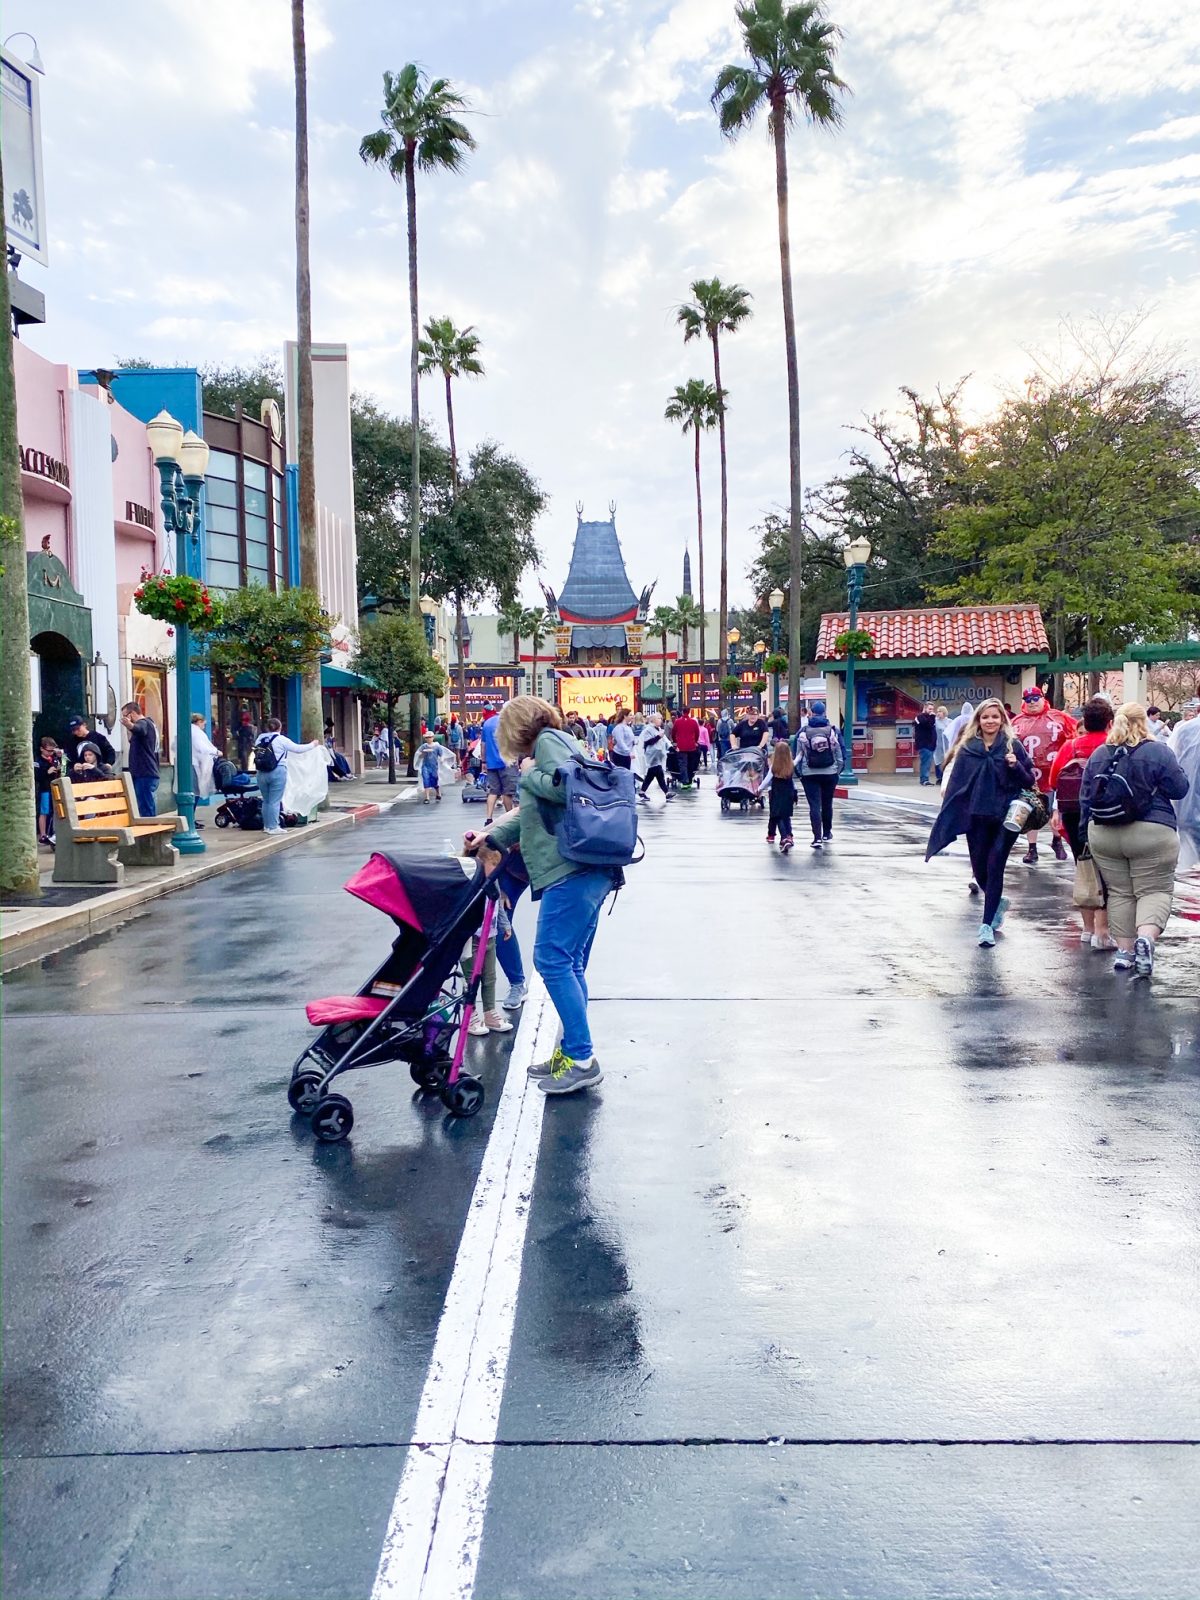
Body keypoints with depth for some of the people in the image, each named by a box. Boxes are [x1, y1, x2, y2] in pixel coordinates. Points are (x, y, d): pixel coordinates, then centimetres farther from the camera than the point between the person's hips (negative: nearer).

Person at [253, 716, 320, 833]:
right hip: (277, 773, -5)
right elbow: (297, 748, 0)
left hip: (261, 773, 5)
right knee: (275, 801, -2)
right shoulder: (281, 739, -5)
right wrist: (313, 744, 13)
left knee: (266, 800, 14)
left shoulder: (260, 738, 8)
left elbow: (256, 754, 12)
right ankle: (273, 827, -2)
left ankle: (266, 826, 19)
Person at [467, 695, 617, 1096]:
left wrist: (529, 773, -4)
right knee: (570, 963, 12)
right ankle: (571, 1052, 18)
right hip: (587, 870, 10)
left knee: (552, 960, -8)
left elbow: (563, 788, -20)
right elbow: (528, 813, 30)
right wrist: (490, 839, 28)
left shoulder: (548, 741, -1)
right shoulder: (559, 743, 27)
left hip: (572, 870, -10)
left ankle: (581, 1060, -6)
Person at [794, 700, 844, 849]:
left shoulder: (803, 731, -2)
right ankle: (827, 834, 31)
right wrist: (838, 770, 11)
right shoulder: (833, 730, -1)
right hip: (830, 773, 2)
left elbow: (798, 755, 2)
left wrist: (799, 772, 12)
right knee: (827, 804, 18)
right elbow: (841, 752, 0)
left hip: (809, 774, -2)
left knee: (814, 805, -3)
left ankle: (817, 838, -13)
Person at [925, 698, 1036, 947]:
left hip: (1005, 817, -2)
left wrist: (1016, 766, -17)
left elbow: (1029, 781, 2)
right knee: (979, 868, 10)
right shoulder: (967, 748, 4)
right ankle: (998, 903, 40)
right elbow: (955, 784, 4)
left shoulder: (1012, 745, 0)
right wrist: (947, 819, 2)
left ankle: (987, 924, 3)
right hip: (976, 817, 3)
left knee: (994, 867, -6)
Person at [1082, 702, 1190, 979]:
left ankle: (1124, 951, 10)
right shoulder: (1158, 752, -7)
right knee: (1155, 891, 1)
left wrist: (1088, 832, 20)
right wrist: (1175, 768, 15)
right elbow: (1179, 790, -3)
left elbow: (1085, 798, 11)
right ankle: (1146, 937, -22)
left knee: (1119, 893, 11)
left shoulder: (1098, 755, 7)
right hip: (1151, 835, -4)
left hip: (1104, 836, 4)